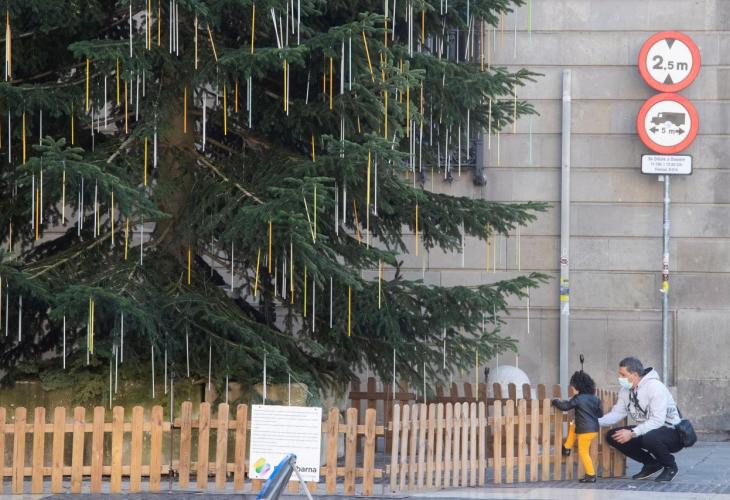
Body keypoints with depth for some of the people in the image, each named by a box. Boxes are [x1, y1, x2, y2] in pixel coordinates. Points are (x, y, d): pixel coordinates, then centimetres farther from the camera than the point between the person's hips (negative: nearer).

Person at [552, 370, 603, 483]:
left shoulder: (578, 399, -14)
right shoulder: (595, 398, 6)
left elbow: (565, 406, -9)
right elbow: (600, 414, 12)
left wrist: (555, 402, 9)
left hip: (585, 430, -8)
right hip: (595, 428, 8)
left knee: (584, 453, 2)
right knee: (573, 426, 30)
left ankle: (591, 475, 3)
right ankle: (567, 448, 33)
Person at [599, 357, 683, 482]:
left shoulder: (655, 387, -22)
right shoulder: (626, 390, 3)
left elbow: (658, 420, -29)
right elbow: (616, 414, 0)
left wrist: (632, 433, -35)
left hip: (672, 433, -8)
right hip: (646, 431, 8)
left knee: (649, 438, -40)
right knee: (612, 436, -5)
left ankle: (670, 466, -8)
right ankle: (652, 464, 7)